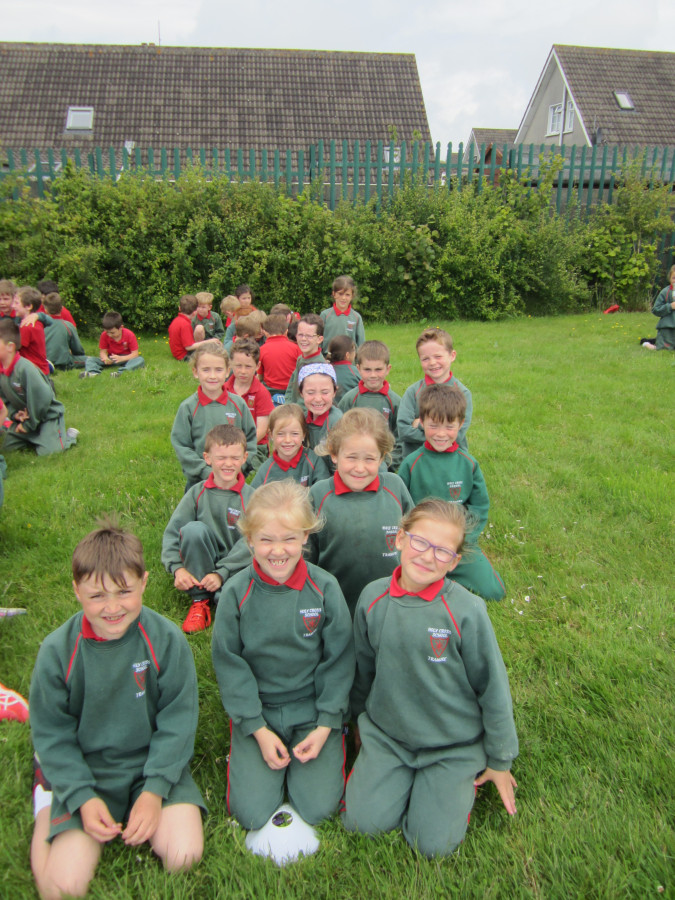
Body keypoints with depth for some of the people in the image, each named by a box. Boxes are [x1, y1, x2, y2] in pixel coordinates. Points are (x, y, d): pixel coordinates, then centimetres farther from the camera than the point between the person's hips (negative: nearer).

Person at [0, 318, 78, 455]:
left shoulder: (25, 368, -28)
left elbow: (42, 398, -26)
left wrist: (29, 425, -16)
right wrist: (14, 414, -10)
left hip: (48, 415, -8)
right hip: (24, 416, 8)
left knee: (47, 451, -18)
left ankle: (69, 435, 9)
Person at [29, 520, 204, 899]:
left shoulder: (166, 639, -13)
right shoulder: (57, 651, -11)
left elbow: (178, 719, -7)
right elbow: (52, 732, -3)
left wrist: (154, 791, -15)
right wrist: (83, 798, -13)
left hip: (155, 766, 0)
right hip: (85, 772, 0)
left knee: (184, 856, -18)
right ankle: (47, 805, 17)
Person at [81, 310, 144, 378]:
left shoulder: (129, 335, -15)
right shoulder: (104, 335, -7)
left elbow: (135, 353, -17)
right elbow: (103, 351, -4)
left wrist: (121, 358, -33)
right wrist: (105, 358, -29)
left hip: (125, 359, -2)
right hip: (111, 359, 3)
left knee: (140, 360, -35)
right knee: (90, 359, -15)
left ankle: (121, 372, -56)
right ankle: (93, 372, -48)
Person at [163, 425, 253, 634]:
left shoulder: (250, 497, -6)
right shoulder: (197, 493, -2)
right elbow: (172, 532, -2)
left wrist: (222, 574, -21)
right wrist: (177, 568, -18)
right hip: (202, 564, 2)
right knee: (194, 529, -28)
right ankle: (200, 600, -14)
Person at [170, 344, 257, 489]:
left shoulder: (238, 404, 1)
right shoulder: (188, 407, -5)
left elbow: (251, 438, 7)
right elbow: (180, 445, -6)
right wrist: (205, 471, -13)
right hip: (199, 482, -1)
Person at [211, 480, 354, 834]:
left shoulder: (325, 588, -12)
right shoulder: (236, 592, -12)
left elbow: (338, 660, -4)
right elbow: (228, 662, -5)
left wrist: (325, 726, -9)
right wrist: (258, 729, -9)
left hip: (314, 709, 0)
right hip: (255, 711, 0)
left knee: (318, 808, -9)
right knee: (252, 813, -7)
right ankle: (247, 750, 19)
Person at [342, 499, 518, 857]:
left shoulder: (467, 611, -22)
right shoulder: (373, 598, -11)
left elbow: (493, 688, -9)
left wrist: (499, 762, 0)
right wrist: (362, 718, 19)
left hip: (454, 744, -2)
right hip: (385, 735, 3)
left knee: (433, 844, -6)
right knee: (362, 821, -8)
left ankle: (467, 778, 21)